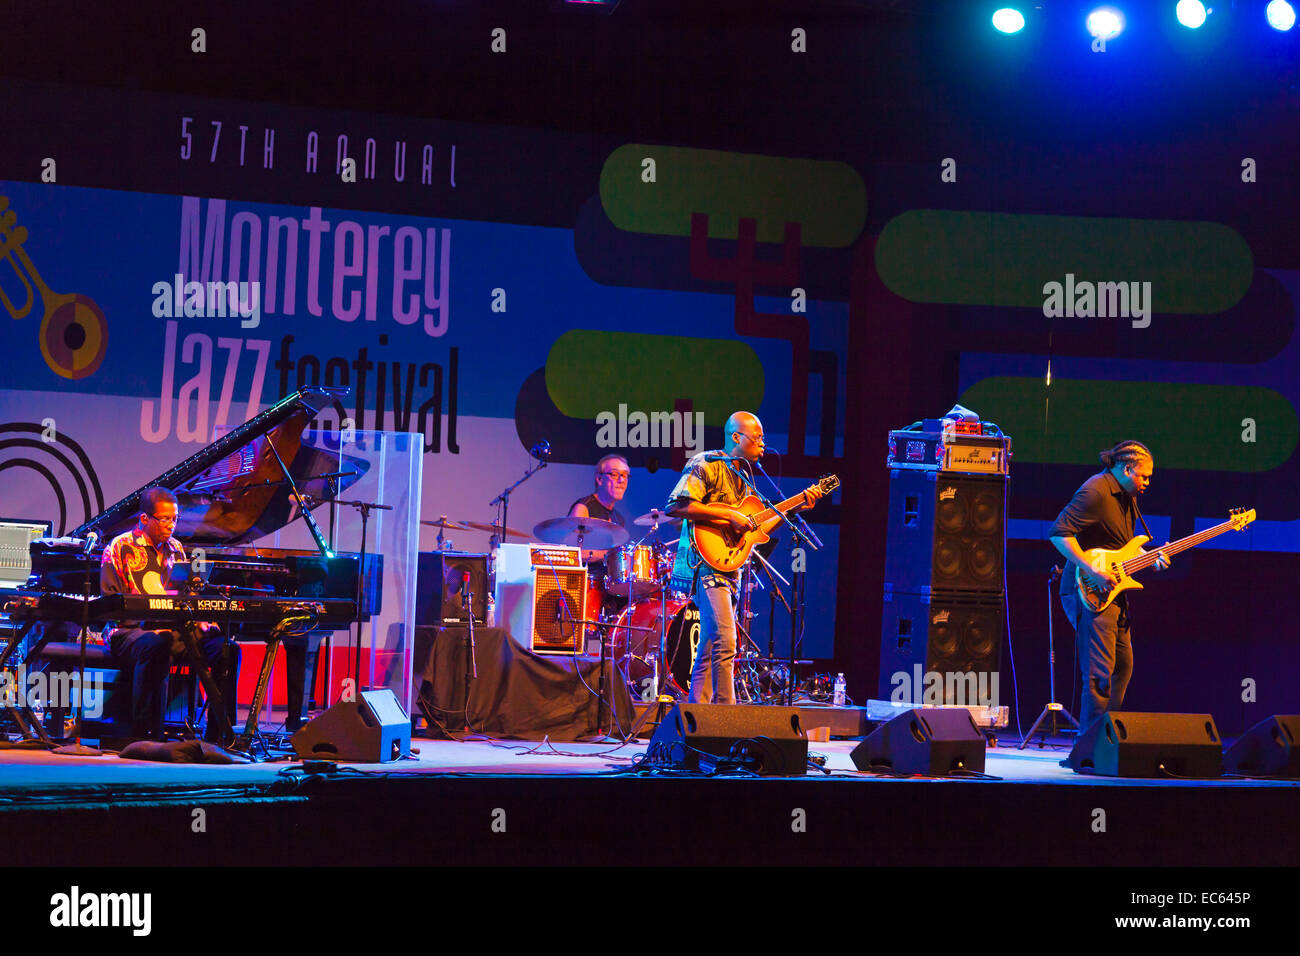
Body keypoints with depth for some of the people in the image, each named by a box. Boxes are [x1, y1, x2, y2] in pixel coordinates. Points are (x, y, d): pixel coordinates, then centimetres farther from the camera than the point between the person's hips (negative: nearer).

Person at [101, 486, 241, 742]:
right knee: (155, 645, -41)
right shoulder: (120, 548, 3)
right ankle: (143, 733, -36)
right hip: (131, 631, -5)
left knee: (225, 648, -19)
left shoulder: (176, 549, 21)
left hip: (175, 629, 5)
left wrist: (200, 620, -2)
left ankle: (217, 735, -18)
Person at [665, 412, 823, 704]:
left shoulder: (745, 476, 19)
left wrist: (795, 507, 14)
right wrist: (729, 516, -21)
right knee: (724, 642, -19)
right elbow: (676, 505, -22)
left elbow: (758, 528, 22)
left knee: (710, 649, 10)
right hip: (706, 563, -9)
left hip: (730, 568, 9)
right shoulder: (706, 465, -9)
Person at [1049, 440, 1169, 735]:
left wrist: (1149, 559, 10)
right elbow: (1059, 532, -24)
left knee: (1122, 667, 15)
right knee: (1100, 674, -13)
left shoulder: (1127, 497, 16)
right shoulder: (1096, 491, -16)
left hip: (1113, 591, 10)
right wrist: (1092, 571, -27)